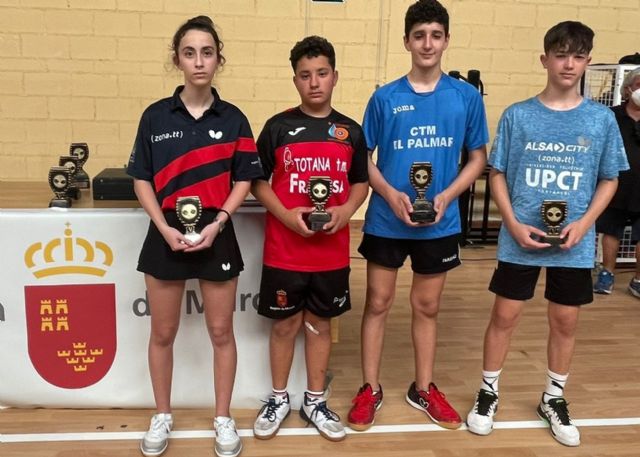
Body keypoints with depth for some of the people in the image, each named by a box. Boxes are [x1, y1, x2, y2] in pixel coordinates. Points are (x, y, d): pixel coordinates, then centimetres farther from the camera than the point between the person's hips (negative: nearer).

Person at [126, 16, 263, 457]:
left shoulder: (233, 119, -1)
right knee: (163, 333, 11)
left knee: (221, 332, 9)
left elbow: (243, 180, 0)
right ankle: (162, 416, 31)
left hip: (217, 236, 0)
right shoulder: (155, 116, -1)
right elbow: (142, 179, 1)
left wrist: (217, 223, -13)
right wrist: (164, 228, -12)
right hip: (167, 235, 1)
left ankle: (224, 418, 27)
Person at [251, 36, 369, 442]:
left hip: (332, 251, 2)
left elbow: (361, 183, 10)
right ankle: (279, 399, 28)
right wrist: (286, 214, -15)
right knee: (285, 323, 9)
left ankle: (315, 401, 28)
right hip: (284, 250, -1)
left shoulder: (351, 132, 3)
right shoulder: (278, 127, -3)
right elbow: (258, 181, 0)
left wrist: (346, 211, -10)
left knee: (320, 323, 13)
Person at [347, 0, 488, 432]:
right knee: (378, 303, 9)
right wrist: (391, 194, -15)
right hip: (386, 221, 0)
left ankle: (424, 388, 31)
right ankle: (371, 388, 24)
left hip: (441, 224, 1)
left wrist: (446, 196, -12)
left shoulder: (467, 96, -2)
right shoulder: (385, 97, -3)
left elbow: (478, 158, 4)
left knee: (427, 307, 14)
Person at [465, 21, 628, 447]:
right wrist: (514, 224, -12)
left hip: (575, 244, 2)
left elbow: (609, 180, 5)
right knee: (505, 316, 7)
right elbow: (498, 173, 0)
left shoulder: (602, 120, -1)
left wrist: (584, 224, -10)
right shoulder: (517, 116, -4)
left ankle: (554, 399, 33)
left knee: (566, 321, 13)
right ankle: (488, 392, 26)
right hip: (520, 239, -1)